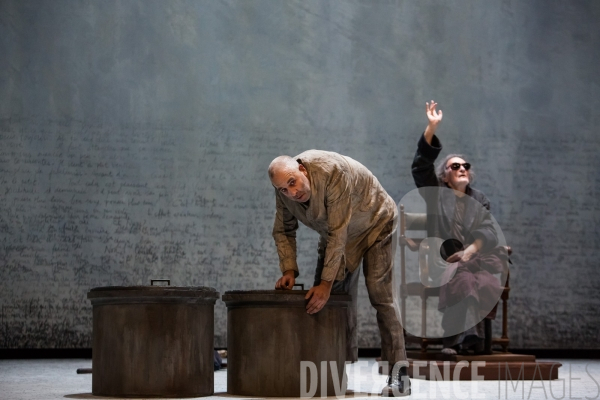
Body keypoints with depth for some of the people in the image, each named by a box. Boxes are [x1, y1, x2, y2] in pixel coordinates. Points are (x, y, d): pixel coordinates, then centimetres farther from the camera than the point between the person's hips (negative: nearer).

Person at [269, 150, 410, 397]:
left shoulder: (332, 172, -39)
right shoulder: (284, 190, -18)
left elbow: (338, 233, -39)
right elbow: (283, 231, -2)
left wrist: (327, 283, -39)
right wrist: (289, 270, -16)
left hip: (374, 225, -7)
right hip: (334, 233, 7)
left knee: (379, 294, -17)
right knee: (330, 296, -2)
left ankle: (399, 373, -16)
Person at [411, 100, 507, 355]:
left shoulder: (480, 200, 25)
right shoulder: (436, 195, 18)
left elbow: (488, 231, 10)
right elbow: (421, 164, 3)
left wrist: (471, 249, -12)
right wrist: (432, 127, -8)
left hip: (475, 259, 2)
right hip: (443, 260, -2)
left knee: (486, 284, -34)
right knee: (464, 280, -37)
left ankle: (456, 338, -39)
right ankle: (471, 335, -40)